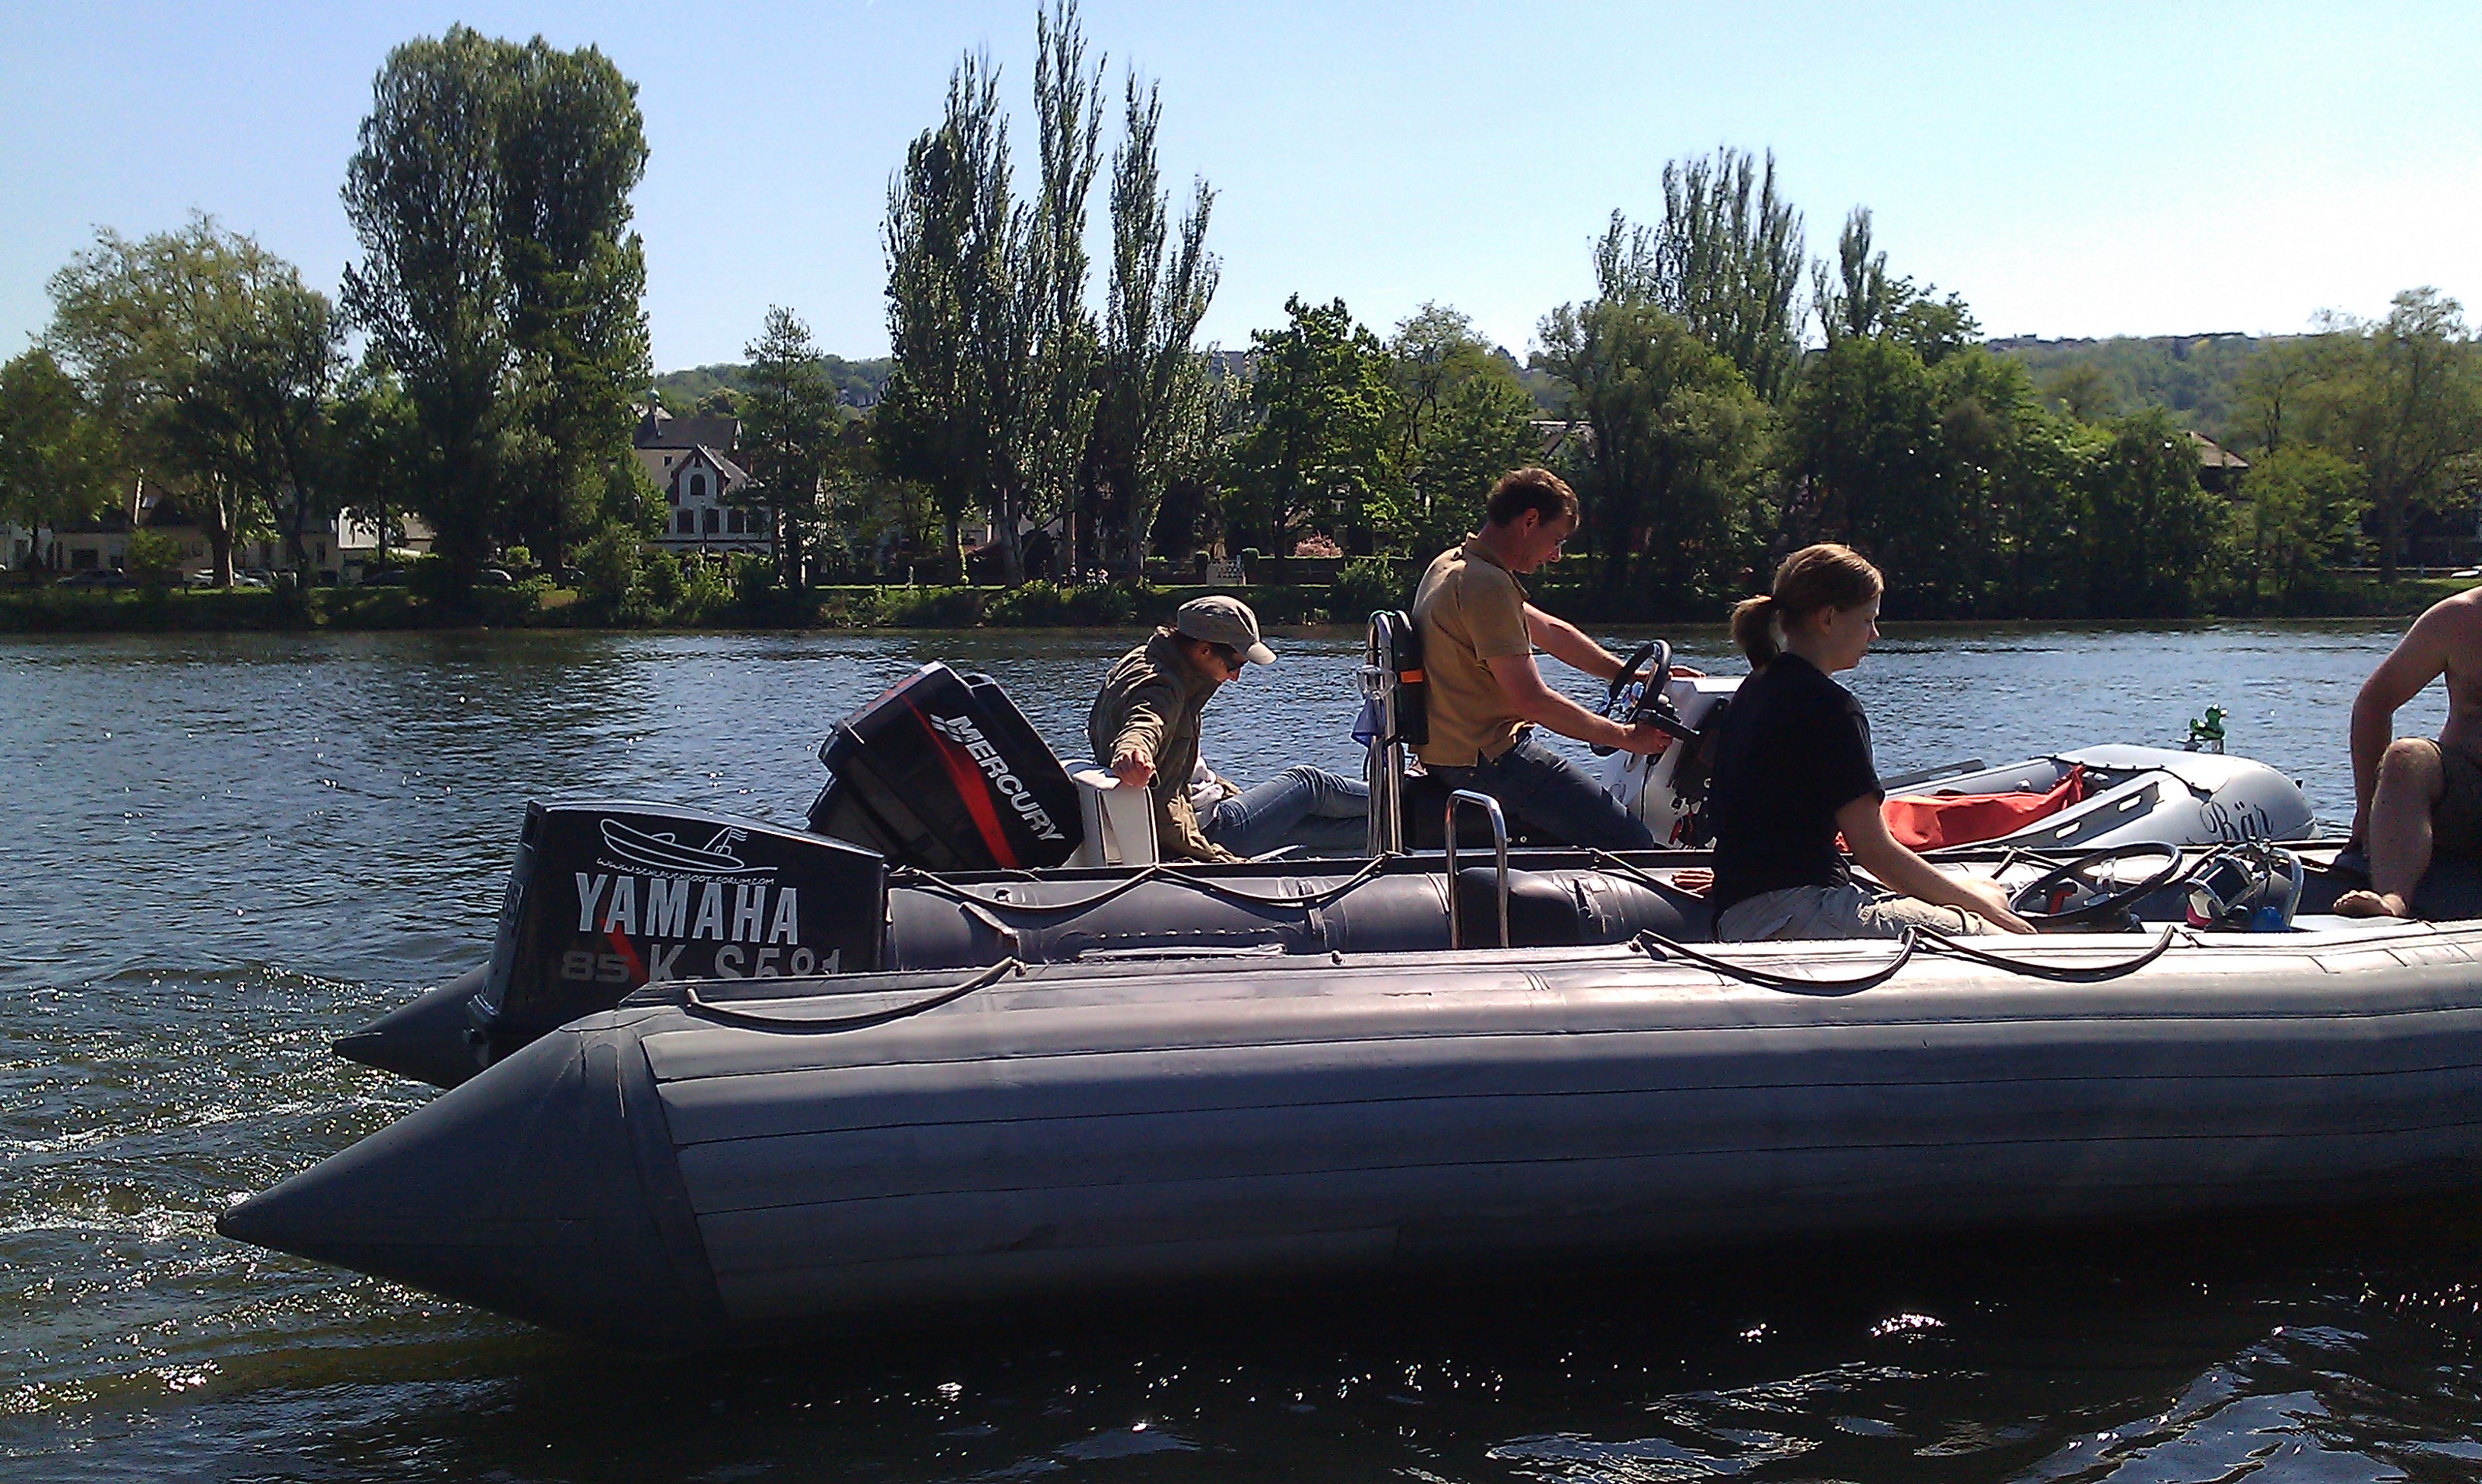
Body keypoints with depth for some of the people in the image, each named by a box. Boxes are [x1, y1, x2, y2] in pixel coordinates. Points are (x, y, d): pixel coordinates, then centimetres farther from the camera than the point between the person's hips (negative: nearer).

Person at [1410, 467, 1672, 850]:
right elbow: (1533, 701, -24)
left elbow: (1552, 632, 20)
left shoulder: (1452, 564, 14)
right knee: (1635, 846, -14)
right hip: (1486, 759, -11)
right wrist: (1627, 737, -15)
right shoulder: (1486, 584, -20)